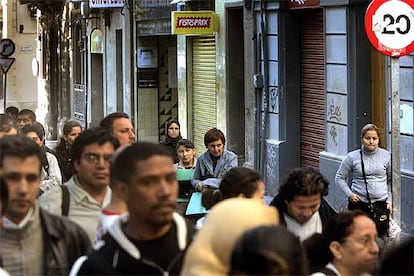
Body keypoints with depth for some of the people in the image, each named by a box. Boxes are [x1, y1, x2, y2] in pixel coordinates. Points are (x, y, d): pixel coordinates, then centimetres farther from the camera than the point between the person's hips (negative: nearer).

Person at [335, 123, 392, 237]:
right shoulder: (352, 157, -2)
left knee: (381, 234, 1)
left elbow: (391, 180, 11)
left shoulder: (386, 156, 3)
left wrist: (389, 201, 6)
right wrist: (349, 194, -7)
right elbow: (339, 178, 7)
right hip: (359, 203, -1)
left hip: (380, 203, 1)